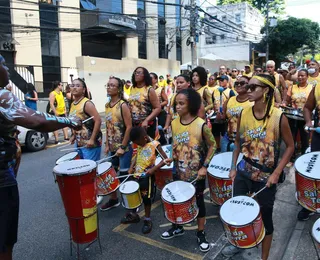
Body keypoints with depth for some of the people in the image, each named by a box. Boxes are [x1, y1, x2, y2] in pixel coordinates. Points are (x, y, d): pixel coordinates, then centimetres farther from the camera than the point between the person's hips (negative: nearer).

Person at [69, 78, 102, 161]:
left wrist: (92, 139, -25)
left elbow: (98, 120, -25)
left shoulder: (87, 104, -17)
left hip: (90, 143, -8)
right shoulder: (72, 104, 9)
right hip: (79, 143, 9)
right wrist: (74, 135, 12)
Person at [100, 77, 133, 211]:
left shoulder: (123, 105, -14)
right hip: (112, 147, 7)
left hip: (124, 147, -7)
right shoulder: (107, 105, 8)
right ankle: (113, 199, 32)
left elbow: (129, 127, -17)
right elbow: (108, 127, 13)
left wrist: (122, 147, -18)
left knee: (124, 175, 0)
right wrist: (107, 145, 10)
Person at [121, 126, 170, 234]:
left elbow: (166, 159, -17)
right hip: (136, 175, 7)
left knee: (146, 198, 4)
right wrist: (131, 167, 5)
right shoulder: (140, 146, 5)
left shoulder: (155, 145, -15)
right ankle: (133, 215, 37)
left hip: (147, 176, -7)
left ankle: (147, 220, 21)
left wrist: (154, 169, -24)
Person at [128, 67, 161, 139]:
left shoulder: (149, 90, -9)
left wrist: (146, 120, -23)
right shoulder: (132, 89, 7)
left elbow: (158, 108, -14)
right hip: (133, 124, 5)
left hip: (147, 125, -5)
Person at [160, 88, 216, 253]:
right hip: (179, 171, 5)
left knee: (198, 201, 11)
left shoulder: (201, 125, -19)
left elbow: (212, 146, -8)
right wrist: (171, 158, -3)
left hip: (196, 173, -4)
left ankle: (201, 234, 30)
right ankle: (177, 227, 41)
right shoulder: (174, 123, -4)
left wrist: (205, 166, -14)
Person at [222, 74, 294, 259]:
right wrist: (233, 166, 4)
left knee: (265, 218, 11)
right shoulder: (244, 113, -5)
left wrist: (276, 173, -13)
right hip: (243, 172, 4)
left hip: (266, 177, -4)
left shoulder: (279, 117, -17)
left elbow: (290, 146, -7)